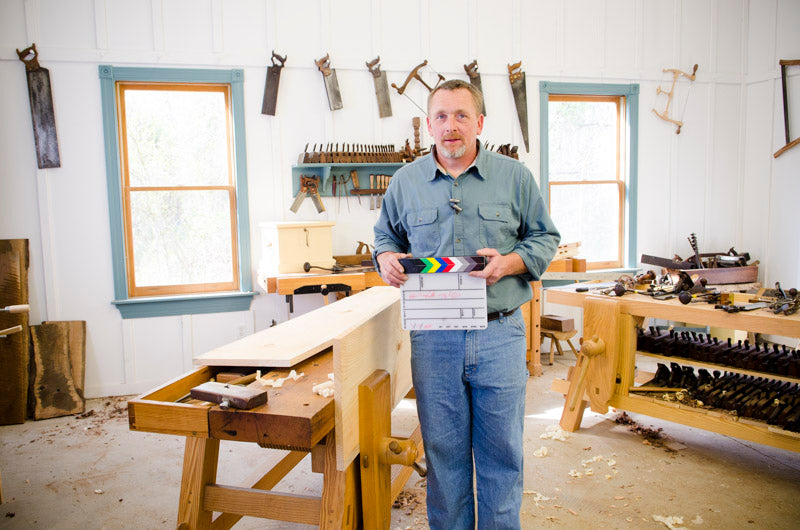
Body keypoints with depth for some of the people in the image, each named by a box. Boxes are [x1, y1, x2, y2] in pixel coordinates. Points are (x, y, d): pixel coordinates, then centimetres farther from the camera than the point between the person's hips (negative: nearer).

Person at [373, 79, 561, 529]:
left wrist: (509, 263, -12)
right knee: (443, 448, 13)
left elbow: (545, 238, 8)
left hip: (500, 335, 0)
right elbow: (386, 235, 18)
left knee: (501, 448, 11)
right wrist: (387, 259, -5)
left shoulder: (515, 177, 3)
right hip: (433, 337, 1)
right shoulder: (406, 181, 6)